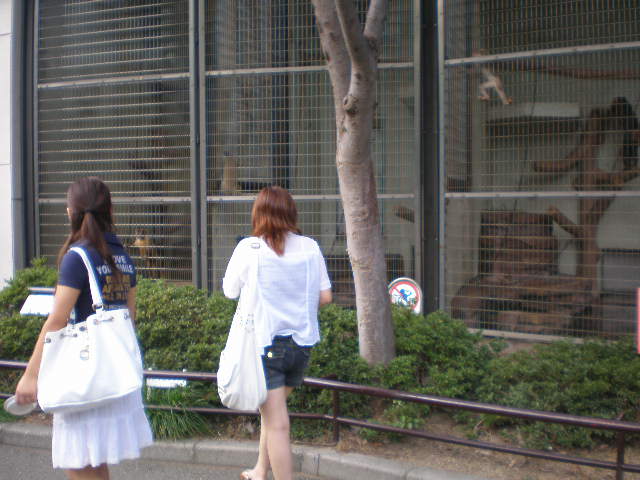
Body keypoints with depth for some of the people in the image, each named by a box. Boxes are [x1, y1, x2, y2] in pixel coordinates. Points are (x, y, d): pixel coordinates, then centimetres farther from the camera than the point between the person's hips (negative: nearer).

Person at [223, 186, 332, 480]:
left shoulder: (249, 248, -11)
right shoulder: (310, 247, -3)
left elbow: (229, 290, 1)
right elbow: (325, 297, 1)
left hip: (264, 343, -5)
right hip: (301, 343, 5)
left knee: (277, 425, 0)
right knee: (272, 412, 25)